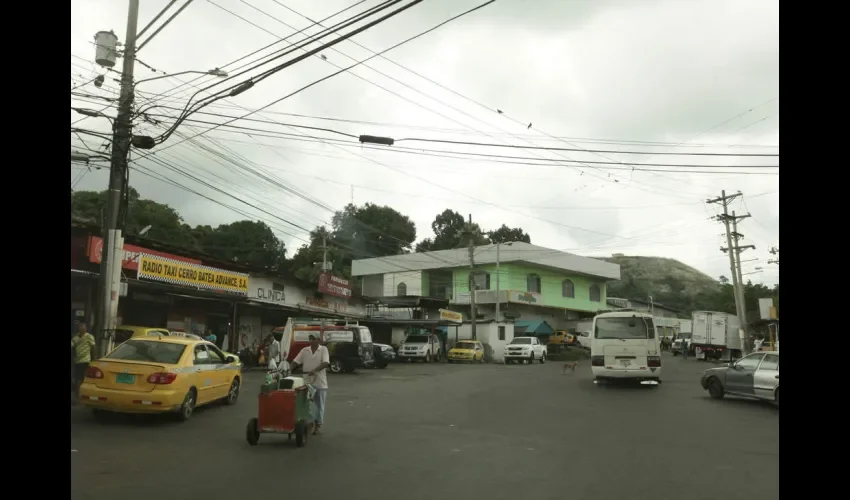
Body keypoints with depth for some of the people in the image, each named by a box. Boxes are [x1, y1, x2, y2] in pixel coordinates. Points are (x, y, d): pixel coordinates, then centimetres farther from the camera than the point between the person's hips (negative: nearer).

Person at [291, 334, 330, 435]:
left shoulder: (323, 349, -4)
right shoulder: (304, 350, 6)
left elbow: (325, 363, -17)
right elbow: (295, 362, 3)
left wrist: (315, 370, -30)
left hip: (320, 382, -3)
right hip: (307, 382, 3)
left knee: (319, 405, 6)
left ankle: (317, 425, 19)